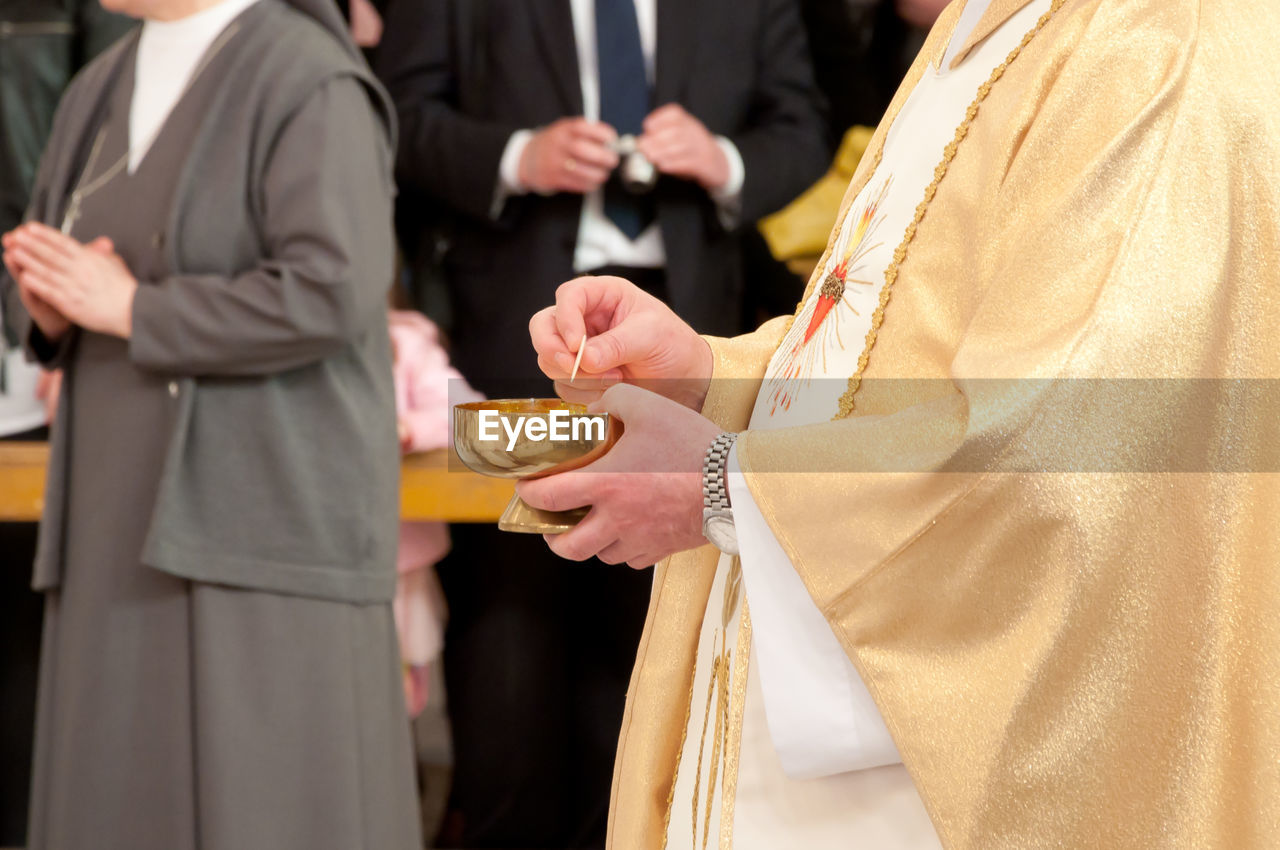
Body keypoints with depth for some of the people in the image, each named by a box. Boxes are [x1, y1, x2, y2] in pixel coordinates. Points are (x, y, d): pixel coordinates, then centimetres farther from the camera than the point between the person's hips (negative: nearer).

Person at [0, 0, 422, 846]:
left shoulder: (307, 81, -10)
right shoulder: (105, 91, 14)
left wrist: (133, 308, -15)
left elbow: (331, 293, -22)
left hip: (265, 513, -7)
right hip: (127, 520, 8)